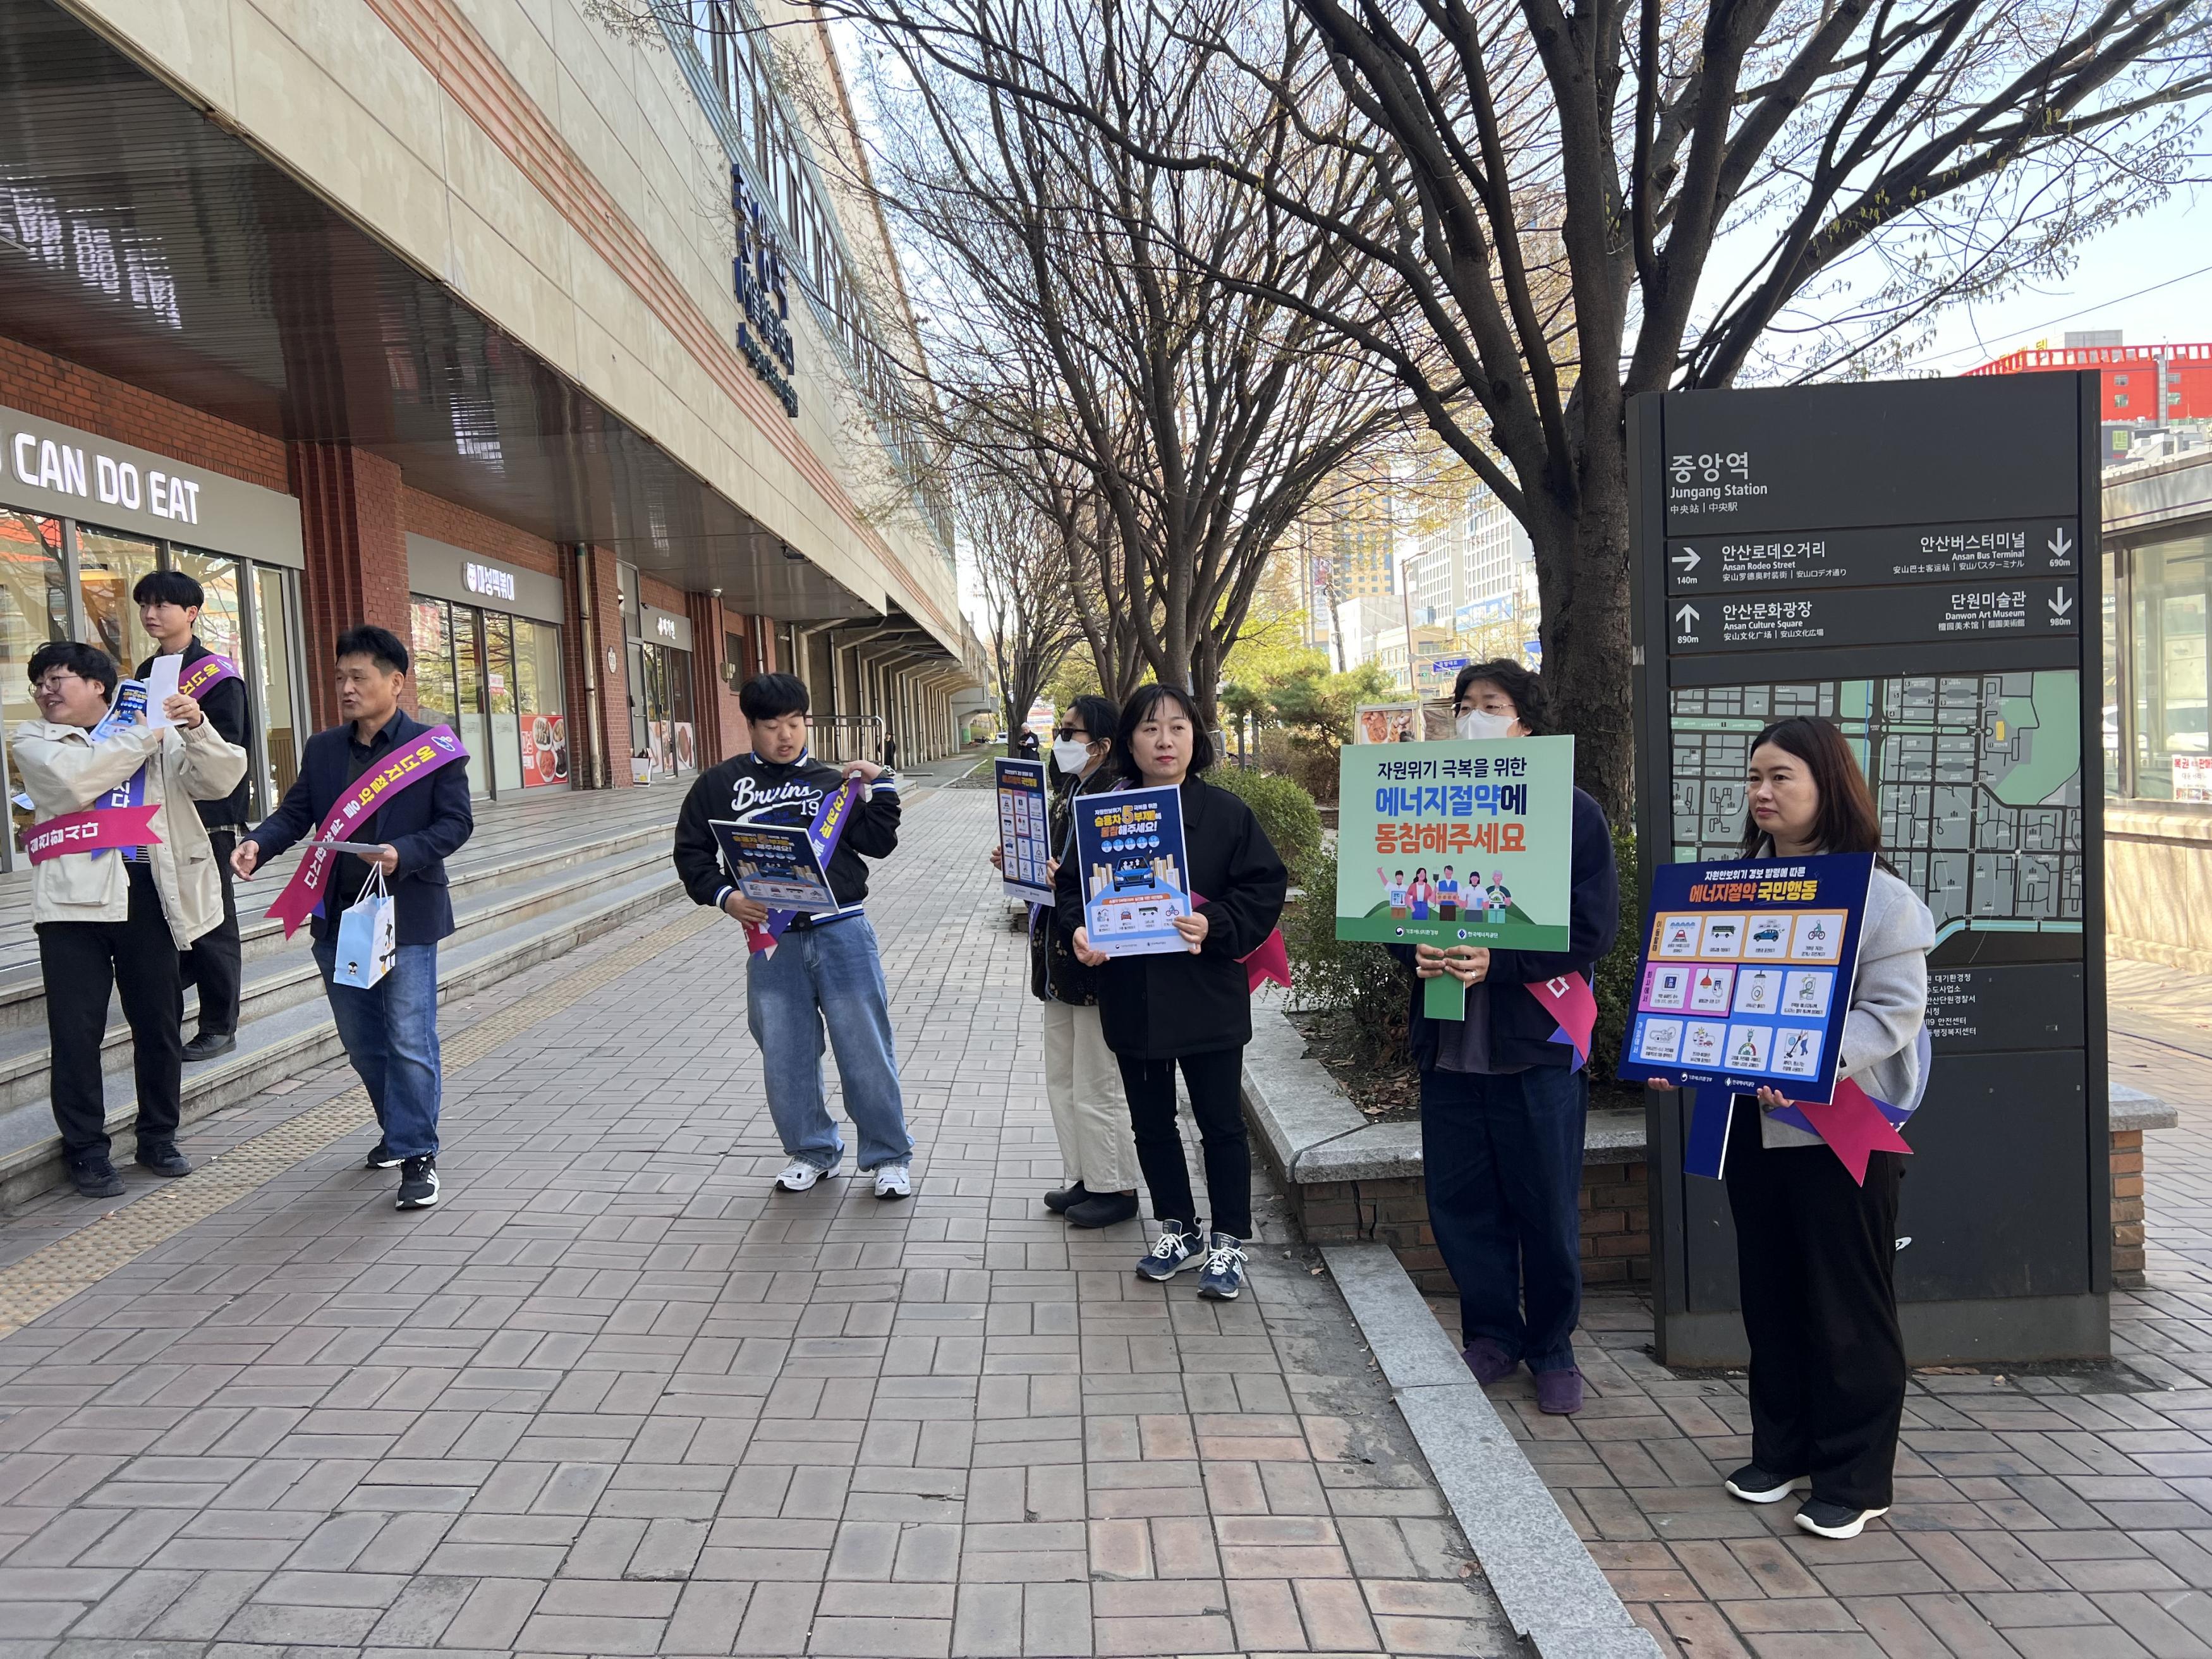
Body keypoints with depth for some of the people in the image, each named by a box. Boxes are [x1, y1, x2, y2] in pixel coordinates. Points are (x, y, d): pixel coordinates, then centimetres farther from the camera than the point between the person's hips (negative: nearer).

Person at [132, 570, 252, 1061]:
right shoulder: (146, 673, 15)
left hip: (208, 817, -7)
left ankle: (219, 1027, 9)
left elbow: (226, 746, -16)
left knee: (212, 924, 0)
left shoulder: (217, 674, -7)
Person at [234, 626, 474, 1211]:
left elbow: (456, 822, -8)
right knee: (361, 1041, 15)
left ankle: (416, 1155, 2)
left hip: (406, 916, -6)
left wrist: (404, 854, -23)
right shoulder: (323, 750, 11)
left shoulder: (433, 747, -5)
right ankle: (400, 1129, 34)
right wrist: (259, 844, -15)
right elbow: (295, 813, 6)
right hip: (338, 916, 6)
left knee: (409, 1041, -6)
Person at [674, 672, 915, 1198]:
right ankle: (812, 1150, 30)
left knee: (865, 1048, 3)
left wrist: (879, 785, -7)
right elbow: (691, 851, 7)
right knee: (785, 1055, 10)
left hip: (842, 932, -1)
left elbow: (879, 843, 2)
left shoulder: (831, 780, 7)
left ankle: (889, 1156, 16)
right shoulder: (721, 784, 6)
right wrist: (724, 897, -7)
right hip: (772, 941, 1)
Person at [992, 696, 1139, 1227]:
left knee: (1097, 1087, 1)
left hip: (1097, 963, -10)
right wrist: (1017, 864, 2)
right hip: (1059, 960, 10)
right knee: (1063, 1079, 18)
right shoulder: (1064, 795, 12)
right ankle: (1083, 1178, 31)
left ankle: (1117, 1189, 17)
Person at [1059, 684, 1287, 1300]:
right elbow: (1070, 887, 7)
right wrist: (1078, 930, -13)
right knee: (1152, 1123, 16)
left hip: (1208, 999, -3)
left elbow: (1266, 887, -7)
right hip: (1132, 999, 3)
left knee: (1221, 1122, 7)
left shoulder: (1225, 812, -6)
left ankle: (1228, 1242, 22)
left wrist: (1215, 925, -22)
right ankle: (1177, 1229, 34)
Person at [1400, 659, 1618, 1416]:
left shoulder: (1572, 812, -3)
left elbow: (1592, 928, -10)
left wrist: (1497, 961, -21)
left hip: (1536, 1041, -3)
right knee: (1458, 1203, 10)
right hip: (1448, 1040, 4)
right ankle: (1493, 1333, 30)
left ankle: (1552, 1347, 28)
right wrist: (1416, 948, -13)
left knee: (1547, 1211, 7)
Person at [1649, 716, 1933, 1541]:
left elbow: (1894, 1010, -15)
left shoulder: (1876, 892, -9)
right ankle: (1784, 1448, 32)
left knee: (1846, 1303, 5)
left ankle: (1854, 1477, 19)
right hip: (1750, 1122, 6)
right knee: (1769, 1293, 16)